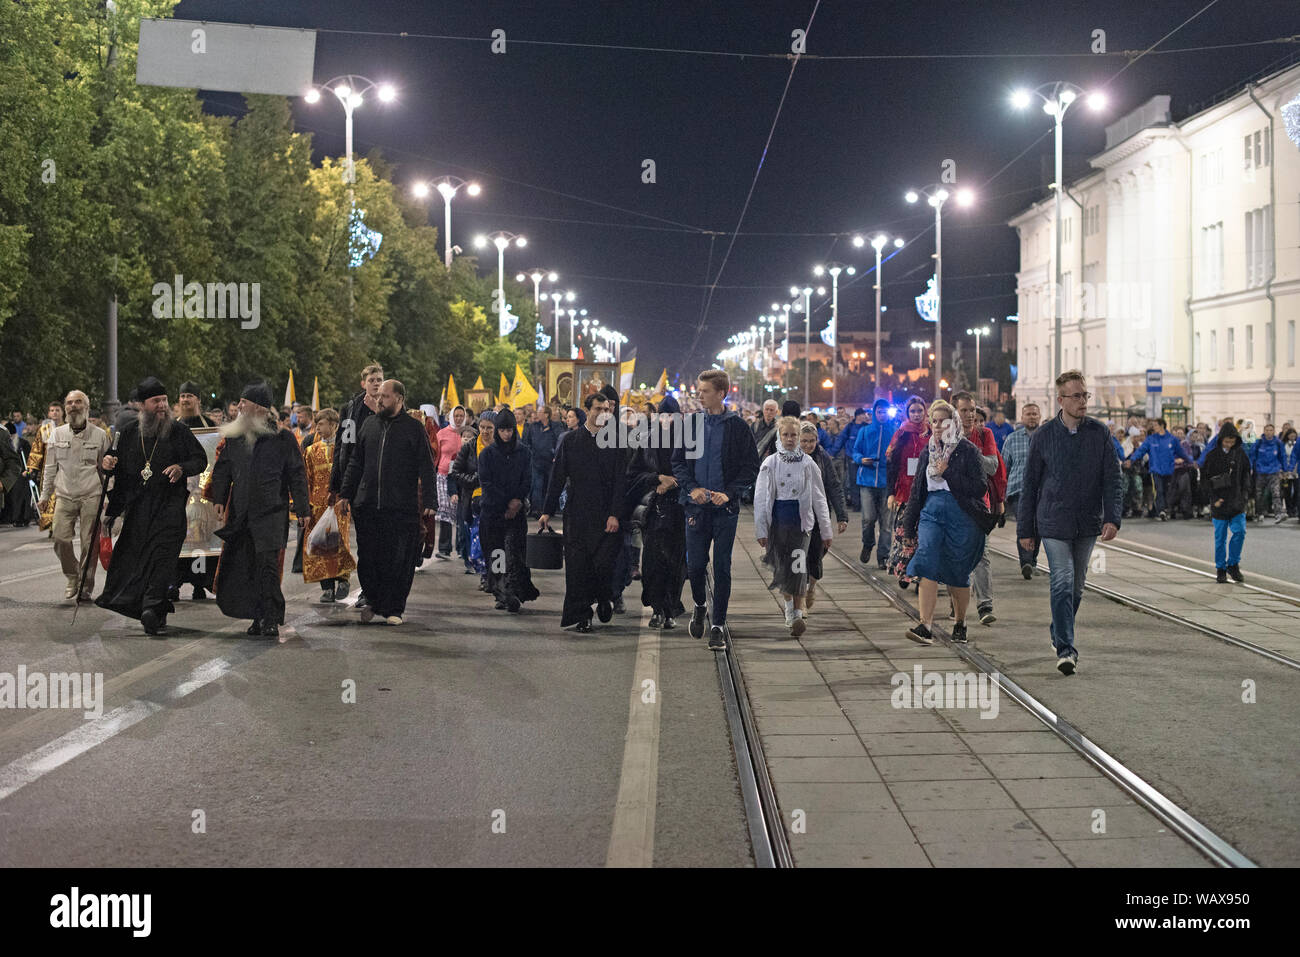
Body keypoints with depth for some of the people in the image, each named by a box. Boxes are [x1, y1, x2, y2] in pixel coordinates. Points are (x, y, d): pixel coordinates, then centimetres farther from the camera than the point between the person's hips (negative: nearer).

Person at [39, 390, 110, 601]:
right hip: (64, 497, 2)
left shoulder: (99, 435, 5)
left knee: (89, 543, -3)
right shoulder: (57, 434, 10)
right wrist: (45, 495, 13)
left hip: (91, 497, -2)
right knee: (61, 540, -8)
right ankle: (72, 577, 16)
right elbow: (50, 468, 15)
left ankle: (86, 586, 8)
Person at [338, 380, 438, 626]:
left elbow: (427, 469, -1)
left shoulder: (414, 428, 0)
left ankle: (393, 609, 9)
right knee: (367, 557, 5)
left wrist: (431, 502, -7)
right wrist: (345, 494, 15)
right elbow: (355, 462, 19)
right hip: (367, 504, 4)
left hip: (402, 507, -4)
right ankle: (373, 601, 23)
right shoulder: (369, 424, 13)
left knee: (398, 559, -1)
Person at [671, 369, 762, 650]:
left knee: (722, 567, 0)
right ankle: (699, 606, 31)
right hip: (696, 506, 2)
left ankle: (718, 624, 8)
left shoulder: (737, 427, -2)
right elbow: (678, 461, 9)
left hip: (726, 508, -2)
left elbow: (752, 467, -1)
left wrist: (728, 493, -14)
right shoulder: (691, 424, 6)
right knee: (695, 565, 2)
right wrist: (692, 487, -8)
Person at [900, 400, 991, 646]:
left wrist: (947, 473, -14)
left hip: (961, 515, -3)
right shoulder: (927, 452, 13)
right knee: (927, 563, -15)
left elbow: (980, 487, -10)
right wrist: (910, 524, 17)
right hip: (931, 512, 3)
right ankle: (925, 626, -21)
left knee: (958, 572, 5)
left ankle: (960, 623, 26)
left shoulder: (967, 450, -2)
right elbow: (917, 489, 19)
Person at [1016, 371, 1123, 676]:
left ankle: (1059, 636, 32)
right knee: (1062, 584, -12)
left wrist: (1112, 518, -12)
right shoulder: (1044, 436, -4)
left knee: (1077, 586, 13)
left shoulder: (1100, 433, 1)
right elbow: (1030, 484, 2)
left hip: (1088, 525, 3)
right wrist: (1025, 528, 2)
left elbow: (1112, 479, 1)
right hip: (1054, 524, -3)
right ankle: (1066, 650, -13)